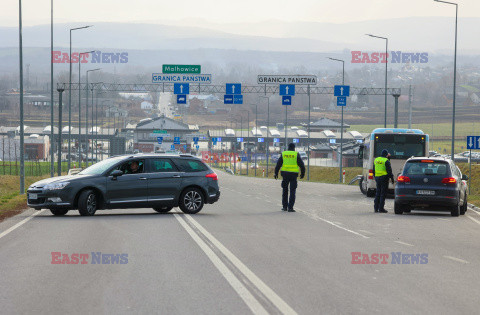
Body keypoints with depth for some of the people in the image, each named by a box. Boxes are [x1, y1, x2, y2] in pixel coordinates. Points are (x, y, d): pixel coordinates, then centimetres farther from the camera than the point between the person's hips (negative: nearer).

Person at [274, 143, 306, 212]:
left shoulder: (283, 154, 5)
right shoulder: (296, 154, 0)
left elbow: (278, 164, 0)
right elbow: (301, 165, -1)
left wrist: (276, 173, 3)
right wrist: (302, 173, 11)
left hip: (285, 173, 2)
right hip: (293, 174, -2)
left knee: (285, 191, 15)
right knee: (292, 191, 1)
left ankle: (285, 206, 16)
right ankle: (290, 207, -7)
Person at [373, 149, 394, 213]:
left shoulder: (376, 160, 12)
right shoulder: (386, 161, -10)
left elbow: (374, 170, 19)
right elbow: (389, 171, -13)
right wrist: (392, 179, -7)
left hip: (377, 177, 6)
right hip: (384, 178, -6)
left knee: (378, 193, 13)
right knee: (383, 194, -3)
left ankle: (376, 208, 13)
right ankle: (381, 208, -5)